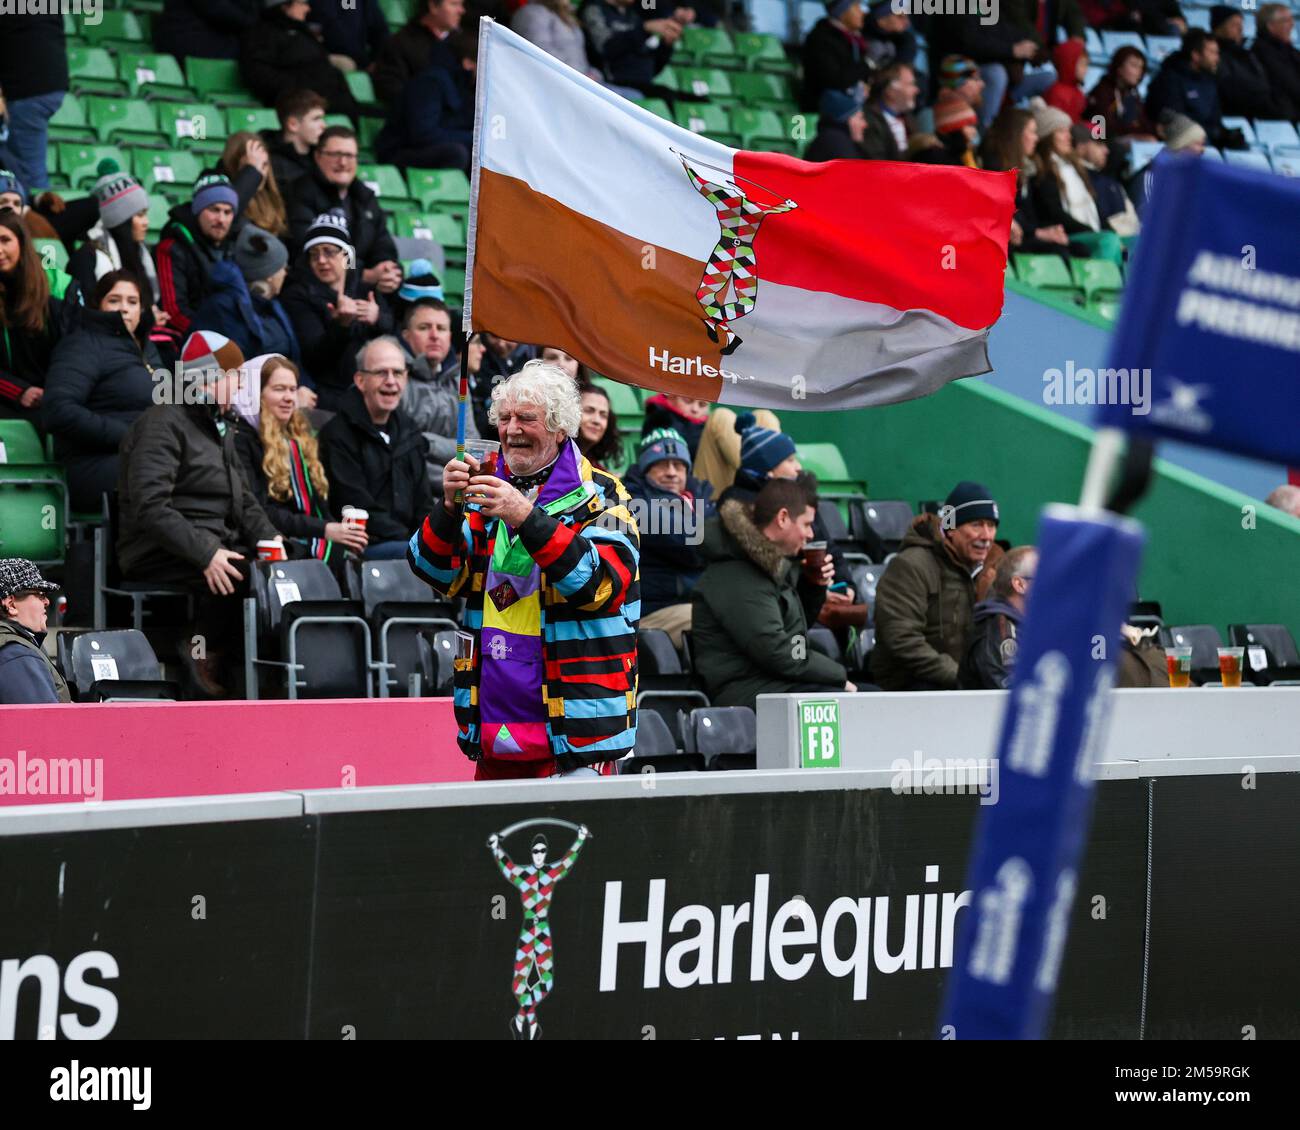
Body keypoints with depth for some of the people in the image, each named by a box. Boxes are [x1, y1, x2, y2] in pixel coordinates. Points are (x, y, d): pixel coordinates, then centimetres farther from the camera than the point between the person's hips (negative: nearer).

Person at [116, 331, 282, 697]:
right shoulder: (163, 425, -9)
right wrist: (205, 554, -28)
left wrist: (269, 538, 1)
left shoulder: (220, 427, 22)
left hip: (213, 546, 9)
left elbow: (242, 501, 23)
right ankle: (205, 650, -12)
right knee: (243, 575, -30)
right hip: (160, 557, -9)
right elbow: (149, 508, -21)